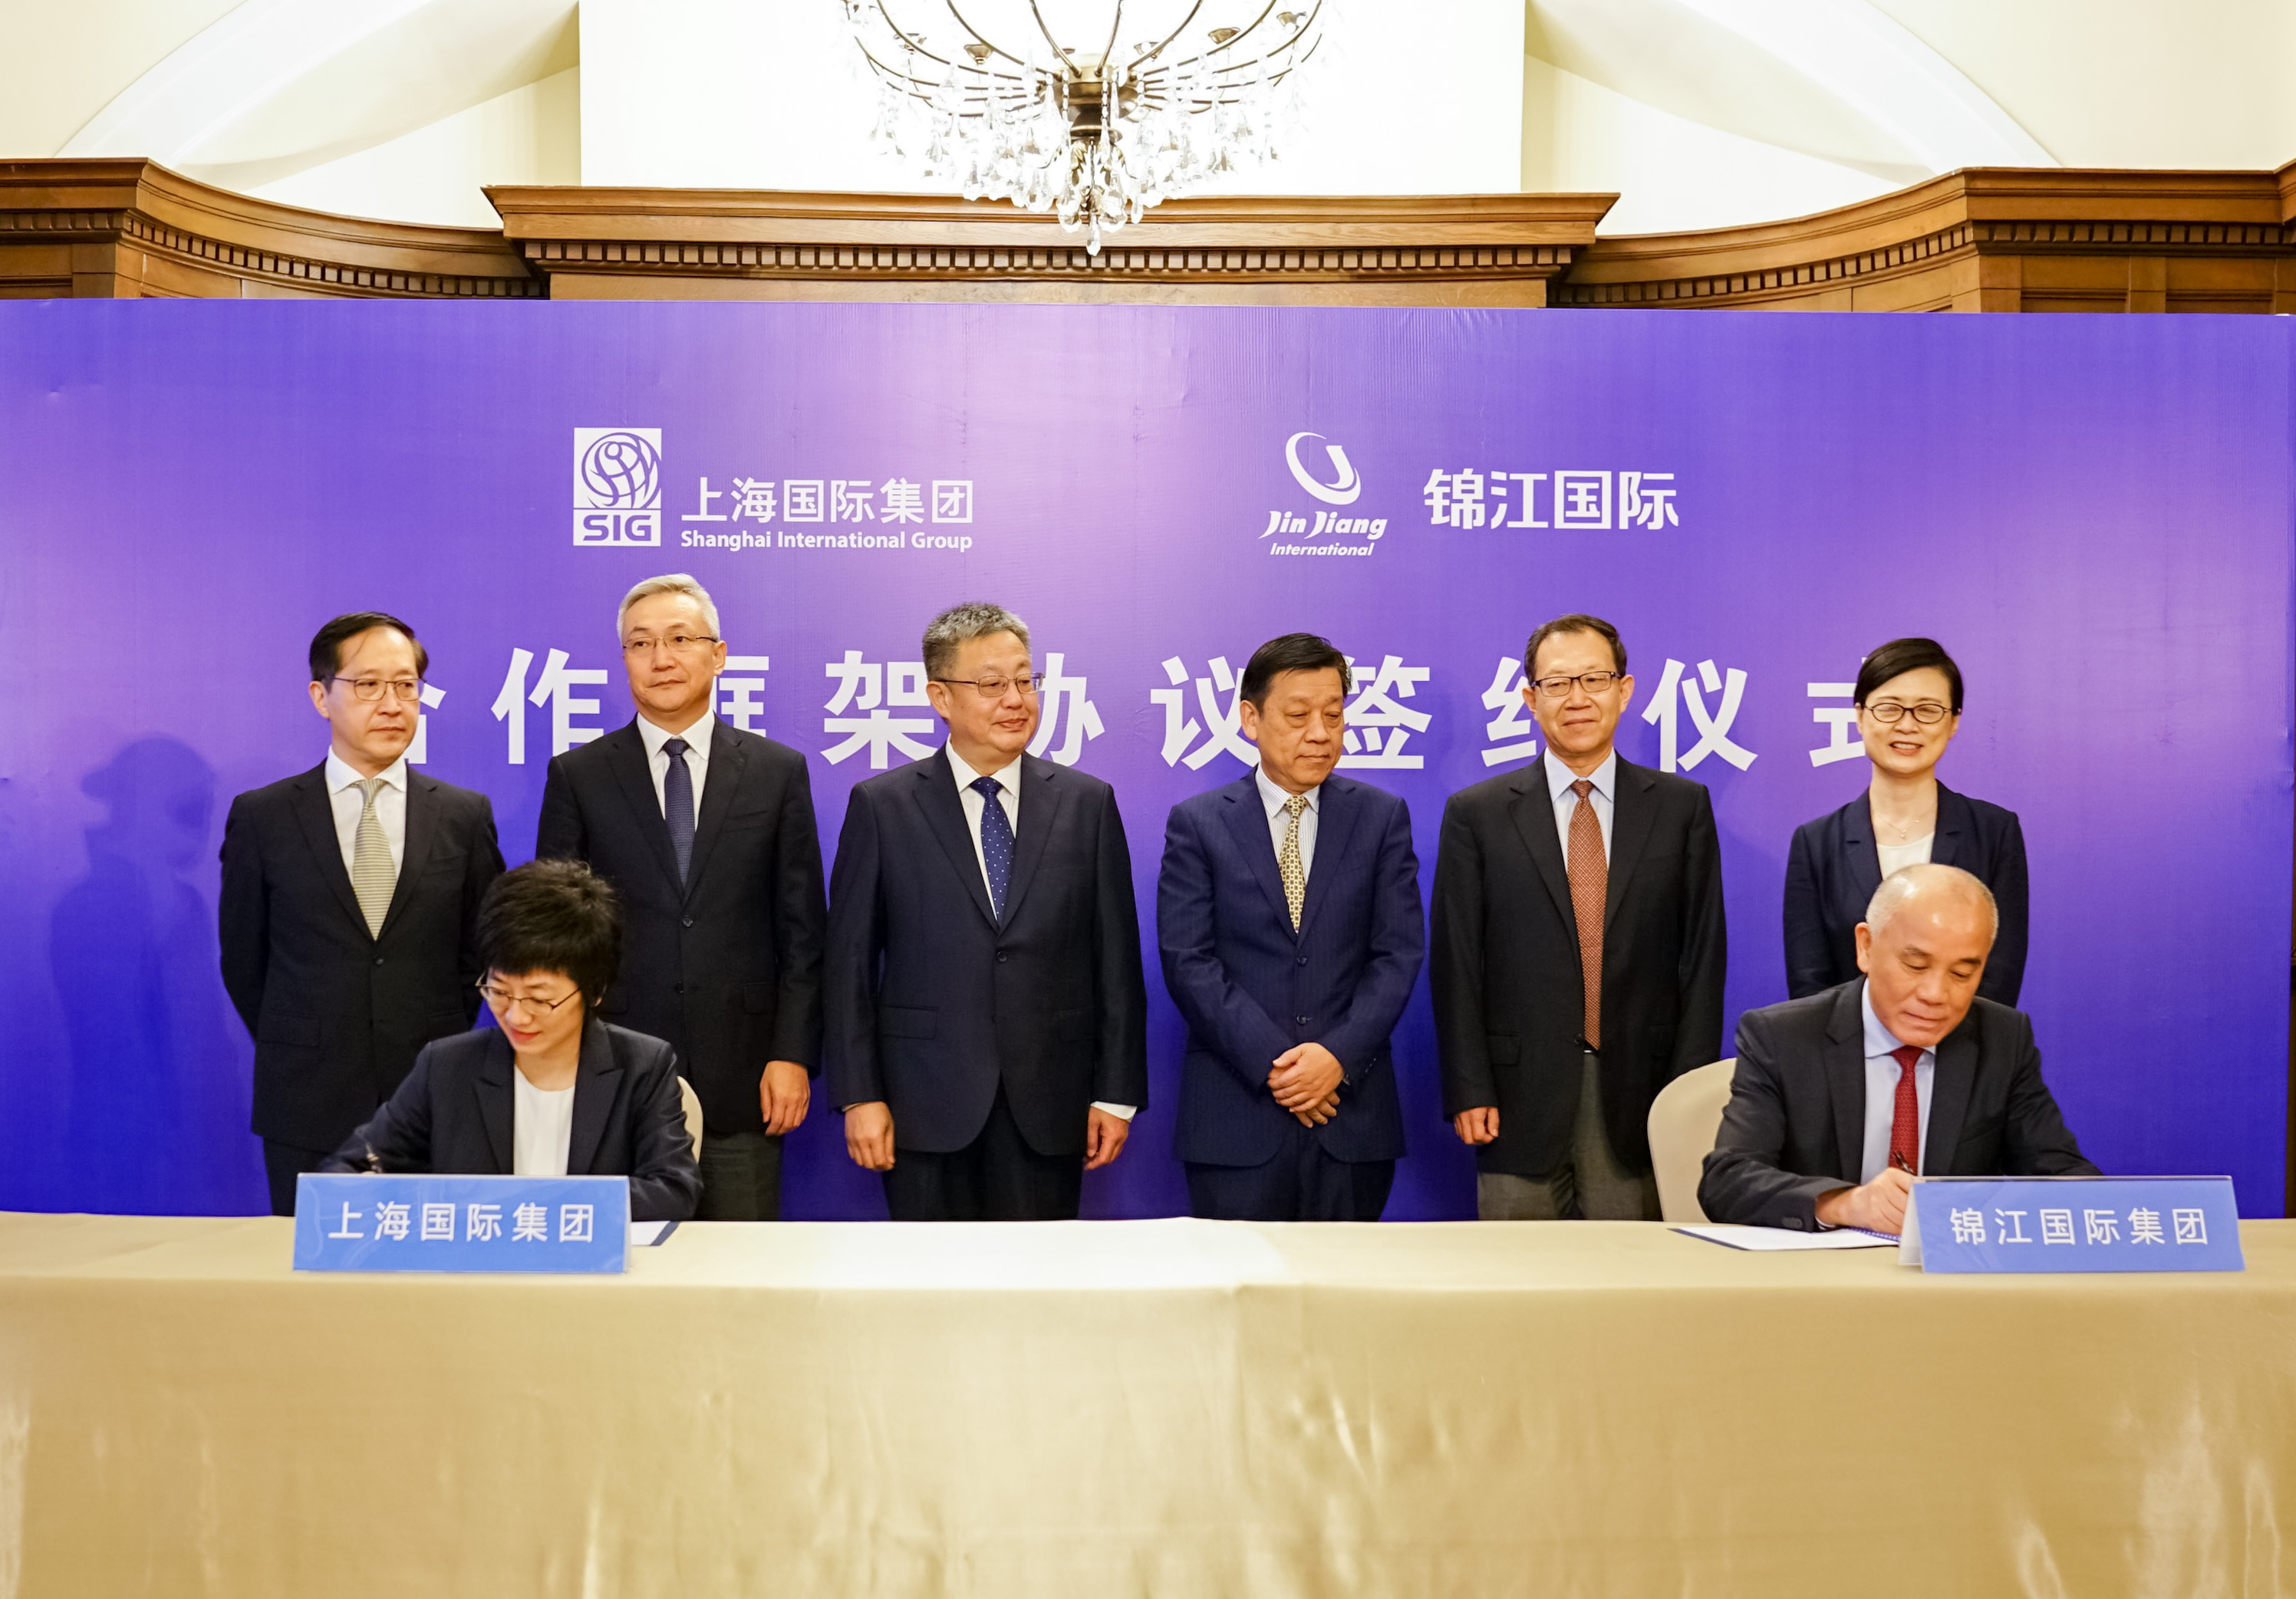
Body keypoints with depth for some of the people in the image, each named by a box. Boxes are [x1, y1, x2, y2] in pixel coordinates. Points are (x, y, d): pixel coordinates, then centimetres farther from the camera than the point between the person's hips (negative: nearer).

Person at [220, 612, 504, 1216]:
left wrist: (439, 1048, 9)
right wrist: (298, 1054, 10)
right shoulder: (260, 817, 1)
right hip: (307, 1114, 0)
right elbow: (242, 959, 8)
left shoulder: (466, 815, 3)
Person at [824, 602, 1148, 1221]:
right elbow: (849, 961, 1)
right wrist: (859, 1096, -5)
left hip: (1048, 1109, 1)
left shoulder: (1088, 804, 5)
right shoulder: (880, 806, 2)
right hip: (926, 1108, -1)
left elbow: (1116, 959, 5)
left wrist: (1117, 1094, 1)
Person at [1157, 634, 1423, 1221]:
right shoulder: (1197, 823, 4)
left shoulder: (1382, 817, 8)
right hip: (1236, 1118, -1)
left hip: (1352, 1115, 2)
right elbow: (1188, 962, -4)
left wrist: (1339, 1054, -12)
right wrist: (1270, 1062, -13)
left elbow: (1399, 953, 2)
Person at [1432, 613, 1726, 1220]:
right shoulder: (1475, 814, 5)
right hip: (1520, 1103, 0)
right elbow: (1456, 962, 3)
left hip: (1641, 1101, 1)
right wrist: (1468, 1092, -4)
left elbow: (1703, 954, 5)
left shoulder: (1683, 807, 8)